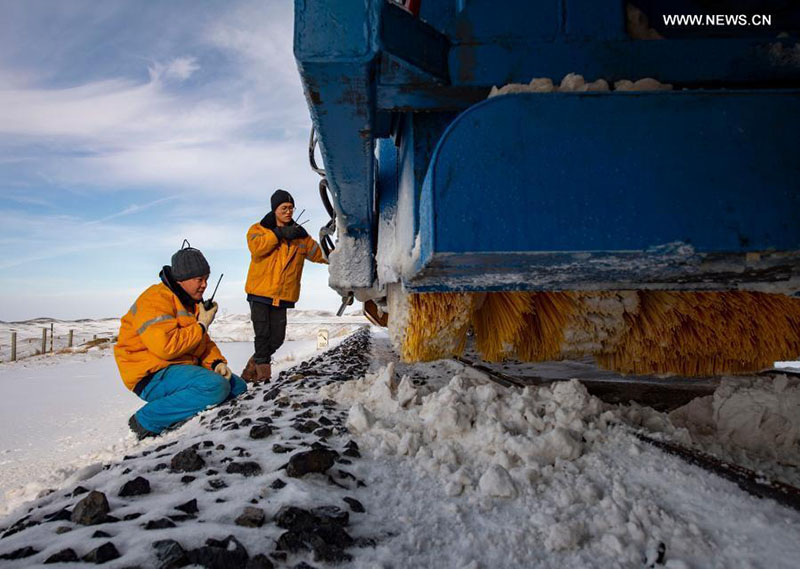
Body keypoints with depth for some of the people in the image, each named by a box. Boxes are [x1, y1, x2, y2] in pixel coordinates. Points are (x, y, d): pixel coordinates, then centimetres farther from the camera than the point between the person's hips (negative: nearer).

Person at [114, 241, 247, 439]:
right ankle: (147, 421, -19)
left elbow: (203, 343, 18)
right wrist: (202, 326, -16)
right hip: (152, 377, -10)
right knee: (216, 387, -32)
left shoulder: (192, 302, 16)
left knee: (239, 388, 6)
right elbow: (165, 346, -29)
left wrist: (217, 363, -3)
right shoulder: (155, 300, -16)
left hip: (183, 366, 10)